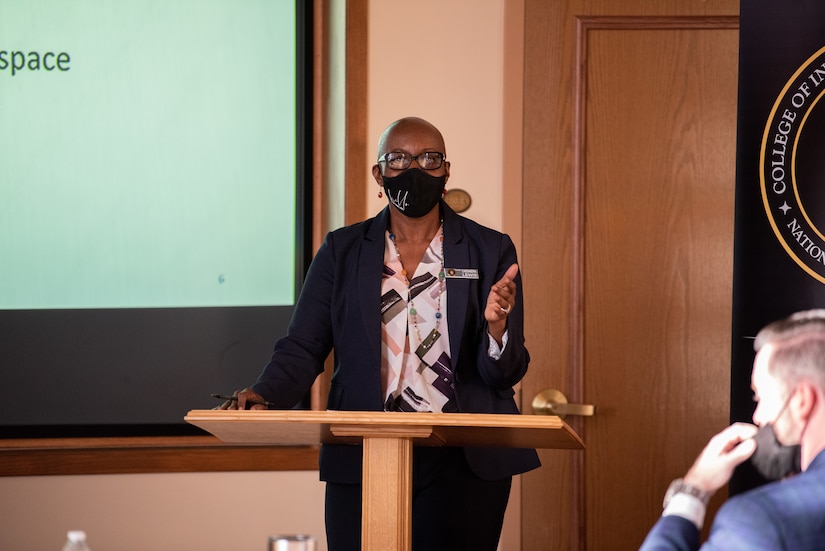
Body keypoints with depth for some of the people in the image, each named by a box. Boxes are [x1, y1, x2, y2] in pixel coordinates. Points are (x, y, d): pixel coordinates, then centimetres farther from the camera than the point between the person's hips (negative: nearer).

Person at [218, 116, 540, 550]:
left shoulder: (490, 251, 6)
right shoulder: (343, 251, 9)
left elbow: (506, 373, 3)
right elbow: (303, 348, 5)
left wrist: (497, 328, -19)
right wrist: (262, 395, -14)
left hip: (463, 465, -1)